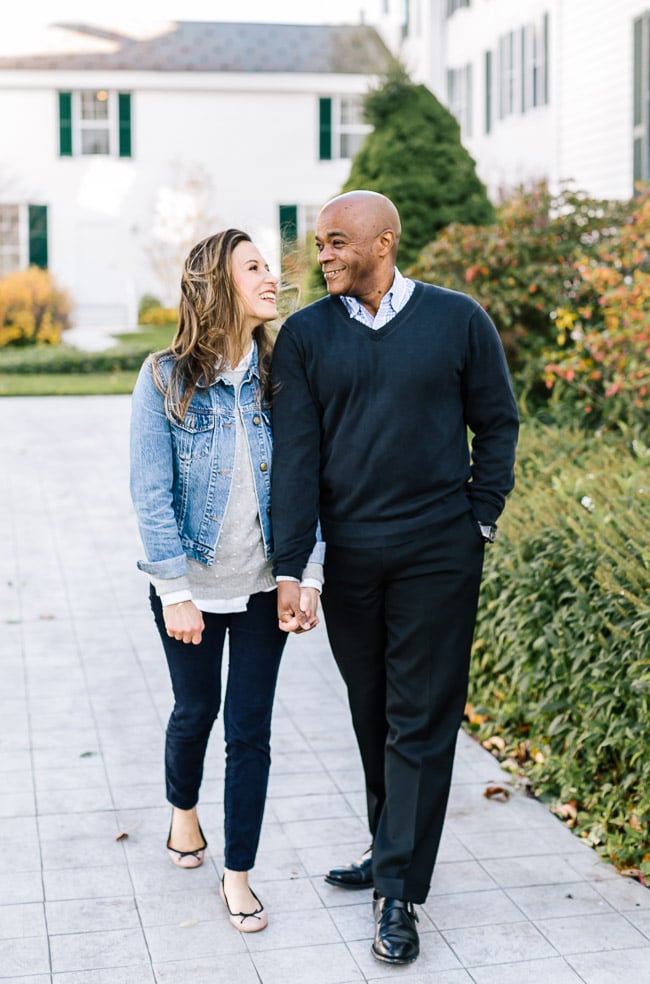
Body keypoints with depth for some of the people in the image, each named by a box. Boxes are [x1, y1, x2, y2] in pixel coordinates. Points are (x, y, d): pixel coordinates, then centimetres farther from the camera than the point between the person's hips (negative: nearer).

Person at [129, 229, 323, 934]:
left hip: (263, 587, 1)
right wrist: (176, 593, -14)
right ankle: (183, 809, 47)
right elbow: (151, 493, -11)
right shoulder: (165, 379, -10)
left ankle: (238, 874, 19)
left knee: (251, 729, 4)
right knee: (196, 709, 17)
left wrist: (308, 577, -9)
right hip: (192, 586, -1)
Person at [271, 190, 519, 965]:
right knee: (371, 713, 14)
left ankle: (399, 893, 9)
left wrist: (479, 521, 0)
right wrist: (287, 569, -8)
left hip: (437, 555, -2)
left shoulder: (457, 319, -1)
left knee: (420, 721, 1)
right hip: (349, 558, 2)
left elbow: (496, 423, 7)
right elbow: (295, 456, -3)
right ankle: (389, 848, 33)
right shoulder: (304, 336, 2)